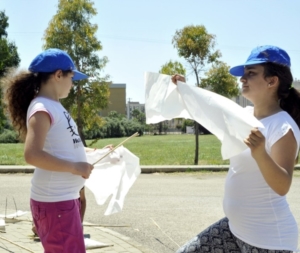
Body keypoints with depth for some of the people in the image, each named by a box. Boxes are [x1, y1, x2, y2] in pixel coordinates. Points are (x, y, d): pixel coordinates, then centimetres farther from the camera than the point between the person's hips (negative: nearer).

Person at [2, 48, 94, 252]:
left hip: (65, 197, 10)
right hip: (55, 201, -10)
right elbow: (33, 155, -28)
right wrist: (74, 167, -22)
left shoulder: (53, 106, 12)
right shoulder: (42, 109, -17)